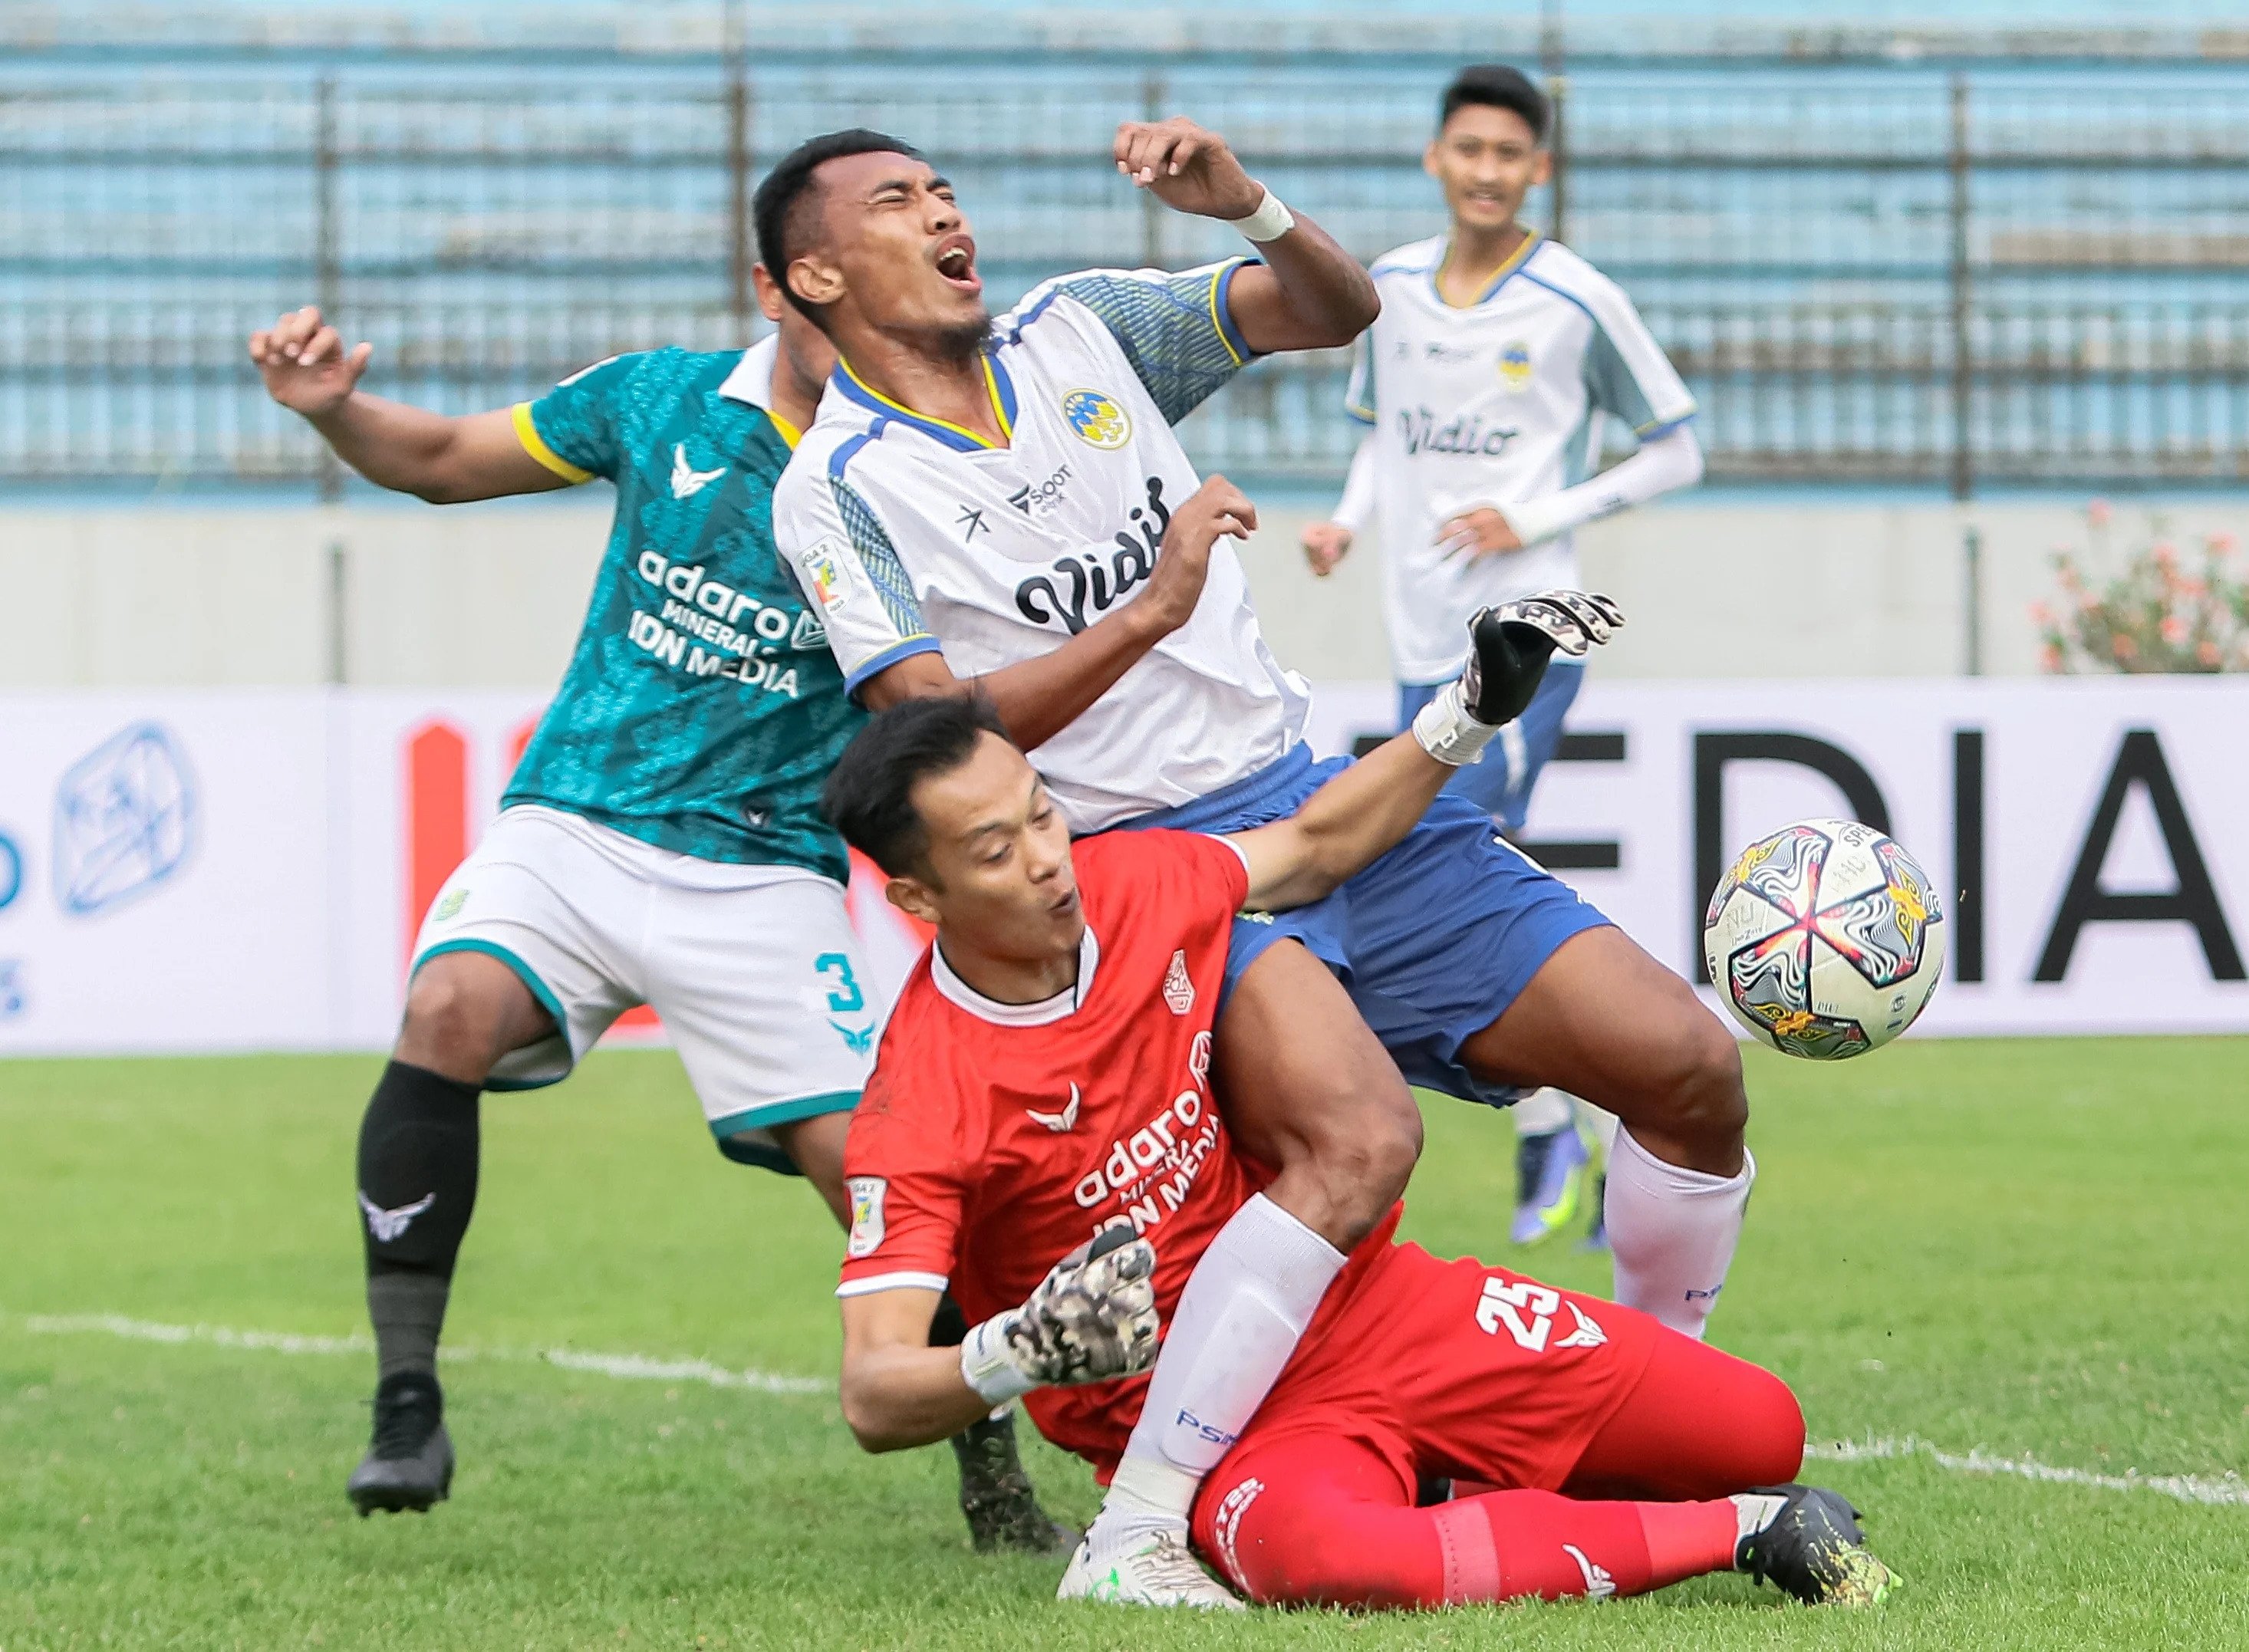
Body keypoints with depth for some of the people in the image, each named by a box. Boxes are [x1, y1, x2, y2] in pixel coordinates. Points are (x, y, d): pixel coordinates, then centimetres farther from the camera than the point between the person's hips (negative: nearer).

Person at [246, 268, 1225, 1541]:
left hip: (763, 874, -1)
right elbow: (444, 460, 15)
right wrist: (335, 408, -5)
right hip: (573, 825, 1)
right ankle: (407, 1406, -20)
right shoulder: (668, 399, 4)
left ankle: (998, 1487, 6)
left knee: (866, 1157, -14)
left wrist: (1134, 628, -22)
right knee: (452, 1010, -27)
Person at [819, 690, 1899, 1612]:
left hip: (1371, 1302, 6)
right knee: (1326, 1560, -43)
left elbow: (1316, 846, 18)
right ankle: (1742, 1533, -25)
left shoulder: (1140, 883, -5)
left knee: (1760, 1431, -6)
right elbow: (872, 1398, -27)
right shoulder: (919, 1107, -22)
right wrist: (1020, 1354, -47)